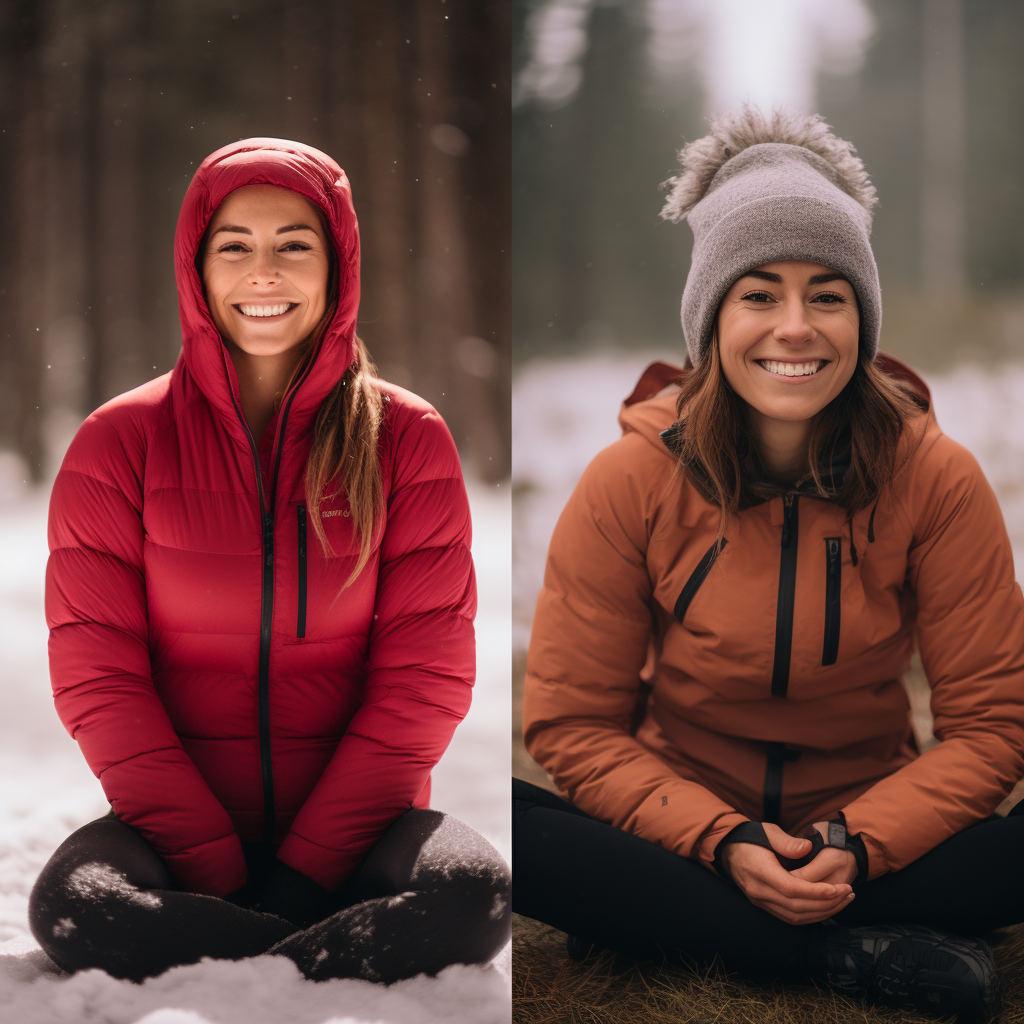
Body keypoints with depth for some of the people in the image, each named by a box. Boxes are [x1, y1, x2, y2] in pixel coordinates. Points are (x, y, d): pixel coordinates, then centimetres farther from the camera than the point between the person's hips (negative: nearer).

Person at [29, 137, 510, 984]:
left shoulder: (408, 440, 3)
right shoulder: (119, 444, 3)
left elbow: (425, 676, -2)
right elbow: (96, 676, -2)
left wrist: (310, 864, -11)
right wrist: (213, 868, -12)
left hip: (355, 827, 0)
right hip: (175, 829, 0)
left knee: (476, 894, -31)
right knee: (71, 904, -32)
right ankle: (360, 956, -19)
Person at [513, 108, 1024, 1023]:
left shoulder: (936, 480, -10)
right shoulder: (630, 482, -11)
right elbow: (574, 725, -9)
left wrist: (855, 845, -25)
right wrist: (723, 844, -23)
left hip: (871, 833, 0)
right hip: (680, 831, 0)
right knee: (495, 822, -30)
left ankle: (664, 924, -23)